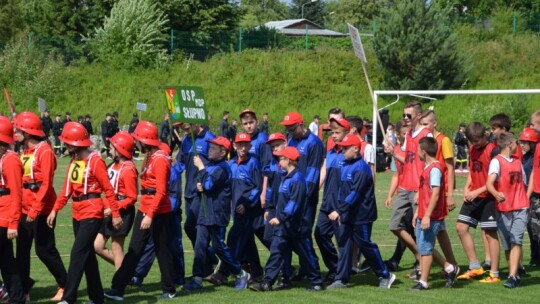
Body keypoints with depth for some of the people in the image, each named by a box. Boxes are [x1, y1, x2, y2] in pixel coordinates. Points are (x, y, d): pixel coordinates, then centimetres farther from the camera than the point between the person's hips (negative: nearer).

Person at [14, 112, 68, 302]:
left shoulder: (44, 152, -13)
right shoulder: (25, 152, 12)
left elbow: (46, 184, -18)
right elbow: (20, 180, 13)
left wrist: (35, 210, -22)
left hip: (41, 209, -8)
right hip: (26, 209, 8)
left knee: (44, 250, -1)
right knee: (22, 250, 7)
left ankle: (65, 285, 13)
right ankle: (23, 289, 13)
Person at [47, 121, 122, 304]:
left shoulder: (95, 161, -13)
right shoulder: (73, 162, 10)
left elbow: (108, 189, -12)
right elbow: (66, 190, 12)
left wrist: (115, 214, -12)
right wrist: (55, 210, 5)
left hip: (92, 213, -8)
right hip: (77, 214, 8)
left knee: (78, 253, -13)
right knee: (88, 255, 13)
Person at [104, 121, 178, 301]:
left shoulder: (160, 159, -15)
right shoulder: (149, 158, 12)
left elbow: (161, 191, -20)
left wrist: (150, 215, -23)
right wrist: (145, 212, 11)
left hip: (159, 213, -9)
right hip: (145, 210, 9)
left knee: (163, 250, 4)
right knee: (134, 250, 5)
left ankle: (169, 290, 17)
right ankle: (118, 289, 4)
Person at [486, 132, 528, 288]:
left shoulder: (517, 161, 12)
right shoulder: (497, 161, -7)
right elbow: (489, 183, -22)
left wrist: (525, 202, 11)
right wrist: (496, 194, -41)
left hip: (520, 208, 3)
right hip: (503, 208, -3)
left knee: (516, 241, -12)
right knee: (507, 245, 6)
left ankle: (512, 277, -18)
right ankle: (514, 273, 21)